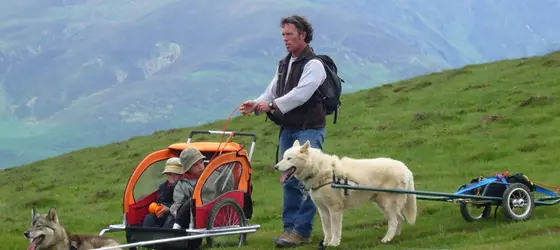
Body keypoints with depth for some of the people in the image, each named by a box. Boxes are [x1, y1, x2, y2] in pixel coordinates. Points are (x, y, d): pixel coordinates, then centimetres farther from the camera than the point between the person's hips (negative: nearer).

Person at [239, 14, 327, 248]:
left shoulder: (313, 65, -11)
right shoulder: (284, 64, 16)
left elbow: (300, 94, -23)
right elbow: (272, 92, 13)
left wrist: (273, 105, -30)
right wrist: (256, 104, -7)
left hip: (309, 130, -8)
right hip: (288, 130, 8)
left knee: (307, 180, -10)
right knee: (290, 181, 11)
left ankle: (302, 230, -9)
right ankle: (290, 227, 17)